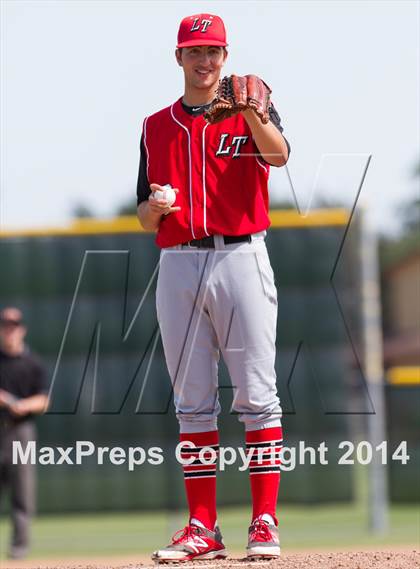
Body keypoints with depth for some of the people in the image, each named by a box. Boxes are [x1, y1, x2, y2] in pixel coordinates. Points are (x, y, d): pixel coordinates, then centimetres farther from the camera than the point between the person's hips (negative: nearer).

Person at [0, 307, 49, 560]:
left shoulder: (33, 363, 7)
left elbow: (43, 401, 4)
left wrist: (25, 405, -16)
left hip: (21, 428, -1)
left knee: (23, 489, -7)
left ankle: (20, 542, -3)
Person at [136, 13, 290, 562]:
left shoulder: (251, 113, 6)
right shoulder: (156, 127, 16)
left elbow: (278, 154, -18)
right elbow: (146, 219, 17)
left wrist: (248, 111, -34)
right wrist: (154, 206, -6)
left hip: (241, 259, -3)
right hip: (178, 266, 3)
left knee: (256, 394, -7)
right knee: (192, 402, 4)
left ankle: (264, 523, -6)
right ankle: (203, 528, 7)